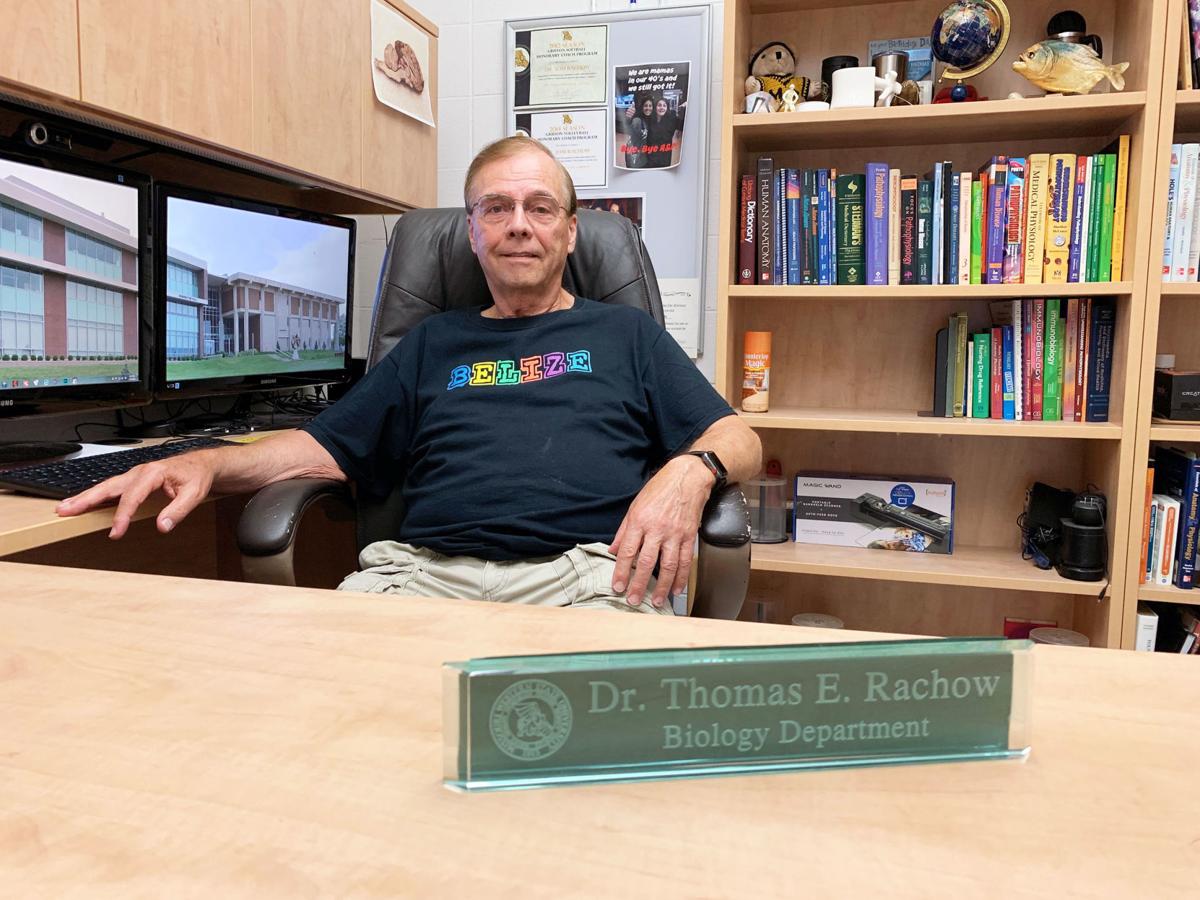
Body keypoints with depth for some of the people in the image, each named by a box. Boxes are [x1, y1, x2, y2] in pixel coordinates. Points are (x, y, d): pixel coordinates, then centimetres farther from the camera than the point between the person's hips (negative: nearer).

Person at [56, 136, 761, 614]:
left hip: (588, 571, -1)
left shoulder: (625, 334, 21)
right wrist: (208, 464, 1)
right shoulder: (434, 343, 27)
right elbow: (327, 449, 20)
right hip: (428, 569, 2)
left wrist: (690, 470, -12)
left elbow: (740, 440, 13)